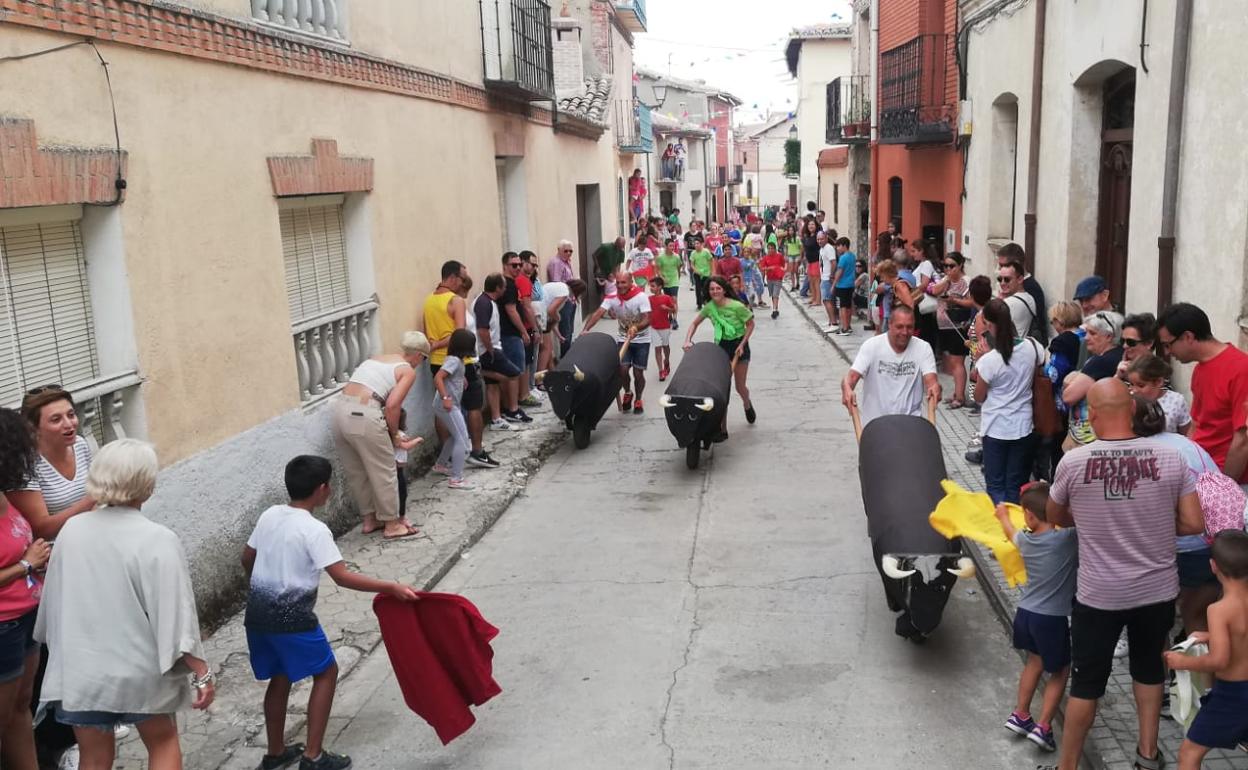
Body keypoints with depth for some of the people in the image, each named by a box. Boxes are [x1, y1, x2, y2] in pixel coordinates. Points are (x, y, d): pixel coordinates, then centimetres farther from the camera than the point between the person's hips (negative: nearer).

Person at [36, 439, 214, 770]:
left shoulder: (72, 529, -5)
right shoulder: (158, 540, -19)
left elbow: (54, 597, 6)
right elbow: (175, 614, -19)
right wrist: (201, 672, -12)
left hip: (81, 670, 3)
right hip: (141, 671, -3)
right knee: (163, 743, 19)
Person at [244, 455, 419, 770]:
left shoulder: (269, 516, 5)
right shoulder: (314, 530, -17)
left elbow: (247, 559, 16)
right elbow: (343, 577, -22)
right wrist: (392, 588, -21)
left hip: (258, 613, 7)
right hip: (291, 617, -7)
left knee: (280, 678, 22)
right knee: (326, 672, 9)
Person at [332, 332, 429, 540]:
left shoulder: (377, 358, 25)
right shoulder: (408, 371, 3)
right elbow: (392, 405, -11)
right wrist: (394, 432, 5)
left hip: (339, 409, 8)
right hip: (363, 416, -8)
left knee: (355, 472, 20)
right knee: (383, 472, 9)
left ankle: (369, 519, 34)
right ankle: (392, 524, 19)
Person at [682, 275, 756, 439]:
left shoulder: (737, 306, -22)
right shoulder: (709, 307, -9)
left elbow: (750, 324, -10)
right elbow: (695, 324, 4)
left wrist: (742, 345, -14)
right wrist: (688, 341, -10)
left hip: (739, 346, -3)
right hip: (721, 347, 3)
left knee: (740, 387, 8)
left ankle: (747, 405, 47)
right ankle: (723, 429, 8)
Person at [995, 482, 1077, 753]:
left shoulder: (1025, 540, -1)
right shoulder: (1068, 538, -19)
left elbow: (1010, 532, 23)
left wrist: (1003, 516, 42)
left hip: (1025, 613, 5)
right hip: (1051, 619, -5)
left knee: (1035, 661, 27)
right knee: (1060, 671, 15)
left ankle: (1020, 715, 33)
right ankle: (1043, 727, 11)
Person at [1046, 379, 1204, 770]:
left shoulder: (1072, 462, -15)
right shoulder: (1170, 458, -11)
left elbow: (1055, 518, 2)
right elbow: (1194, 523, -6)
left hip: (1098, 594, -2)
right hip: (1157, 590, 2)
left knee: (1086, 681, 11)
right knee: (1149, 668, 26)